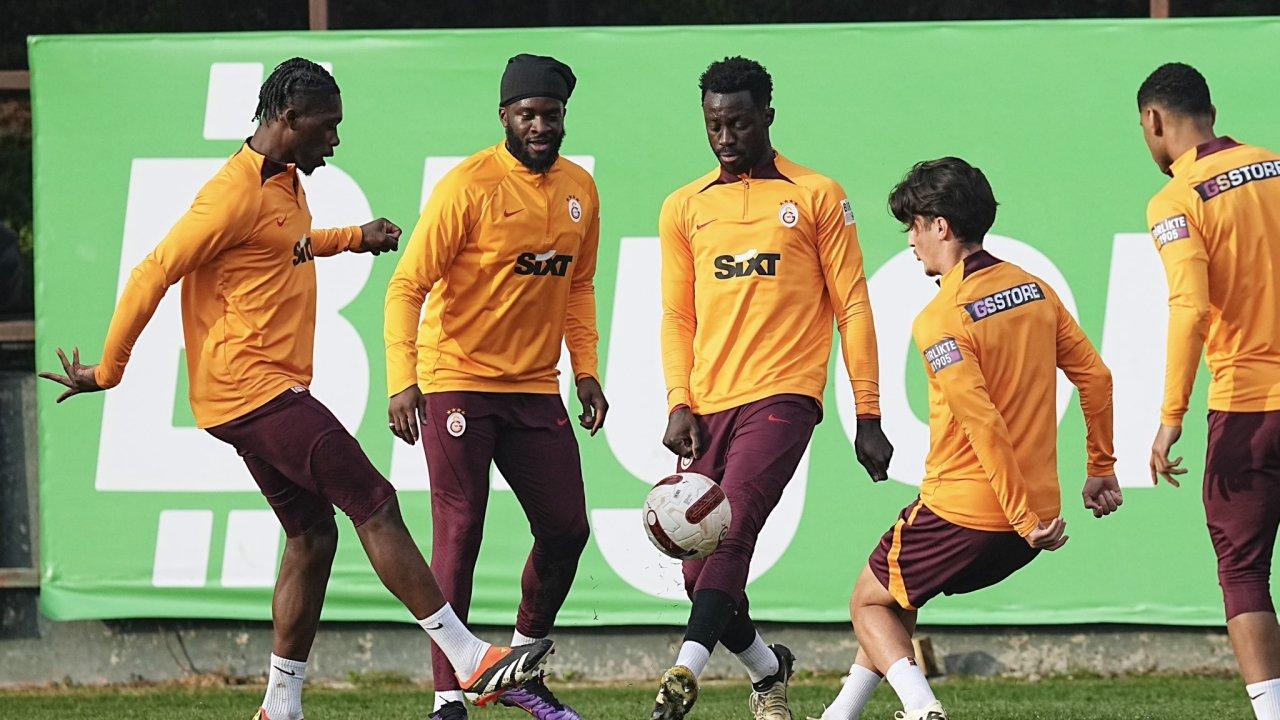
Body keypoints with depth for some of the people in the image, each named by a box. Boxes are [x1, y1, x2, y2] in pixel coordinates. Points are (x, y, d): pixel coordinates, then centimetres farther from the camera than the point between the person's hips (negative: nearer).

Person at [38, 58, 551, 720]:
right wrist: (108, 369, -7)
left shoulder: (284, 185, 16)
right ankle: (470, 659, -13)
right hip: (254, 389, -11)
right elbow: (153, 274, -13)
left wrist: (355, 239, 25)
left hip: (269, 393, 11)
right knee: (374, 505, -12)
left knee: (312, 536, 9)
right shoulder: (236, 194, -15)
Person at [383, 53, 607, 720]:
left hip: (535, 389, 6)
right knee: (459, 534, -7)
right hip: (459, 383, -6)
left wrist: (585, 370, 11)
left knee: (566, 529, 6)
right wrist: (402, 381, -26)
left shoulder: (578, 189, 7)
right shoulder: (469, 186, -13)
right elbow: (407, 286, -16)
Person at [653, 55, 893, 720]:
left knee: (732, 526, -25)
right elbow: (677, 317, 15)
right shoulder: (684, 208, 14)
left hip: (783, 394, -4)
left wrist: (868, 417, 2)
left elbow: (852, 308, 5)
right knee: (698, 566, 1)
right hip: (707, 406, 4)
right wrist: (679, 404, 0)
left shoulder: (817, 197, 5)